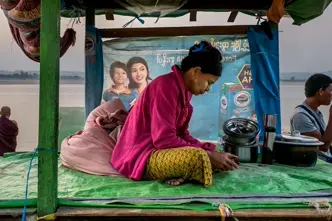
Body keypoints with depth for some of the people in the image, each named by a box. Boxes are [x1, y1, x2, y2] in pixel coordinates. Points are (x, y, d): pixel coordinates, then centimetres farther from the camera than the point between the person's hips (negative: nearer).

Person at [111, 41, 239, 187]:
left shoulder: (185, 91, 12)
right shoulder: (166, 85, -18)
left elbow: (182, 134, 10)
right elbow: (163, 139, -25)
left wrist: (211, 152, -2)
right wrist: (208, 155, -19)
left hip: (159, 151, 11)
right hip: (140, 156, -11)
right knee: (197, 157, -35)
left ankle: (179, 176, -12)